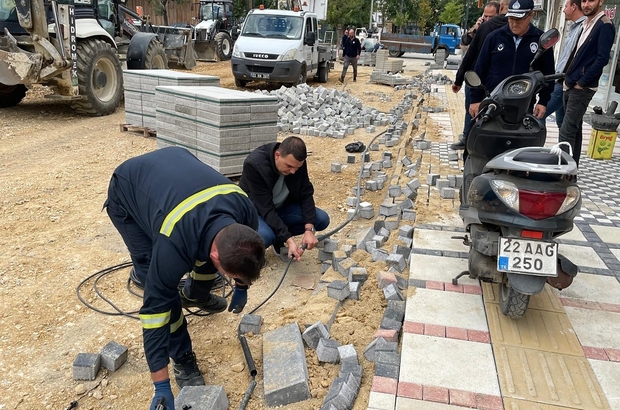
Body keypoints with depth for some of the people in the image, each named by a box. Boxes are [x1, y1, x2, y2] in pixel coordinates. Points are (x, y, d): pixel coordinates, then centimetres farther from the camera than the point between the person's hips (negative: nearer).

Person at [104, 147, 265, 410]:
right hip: (126, 194, -5)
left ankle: (196, 295, 40)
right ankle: (183, 360, 4)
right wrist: (161, 387, -27)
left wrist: (242, 287, 13)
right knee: (159, 288, -16)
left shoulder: (246, 213, -27)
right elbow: (155, 308, -33)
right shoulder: (174, 244, -42)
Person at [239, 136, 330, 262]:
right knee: (265, 236, -38)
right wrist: (289, 240, -38)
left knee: (321, 219, -12)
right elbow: (266, 209, -33)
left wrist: (309, 229, -26)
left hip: (281, 207, 6)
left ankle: (278, 238, 5)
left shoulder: (297, 162, -17)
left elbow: (306, 195, -11)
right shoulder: (254, 164, -32)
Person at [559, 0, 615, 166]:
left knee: (567, 131, -12)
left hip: (582, 87, -8)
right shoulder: (585, 24, 15)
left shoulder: (605, 25, -10)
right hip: (571, 84, 8)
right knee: (574, 129, 12)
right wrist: (568, 77, 10)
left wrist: (582, 82, -16)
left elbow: (602, 59, -17)